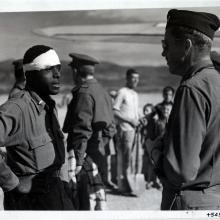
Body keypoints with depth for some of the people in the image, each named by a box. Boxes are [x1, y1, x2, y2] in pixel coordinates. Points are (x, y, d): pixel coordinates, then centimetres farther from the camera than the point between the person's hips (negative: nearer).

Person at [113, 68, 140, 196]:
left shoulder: (135, 95, 21)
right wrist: (130, 120, -13)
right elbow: (115, 111, -11)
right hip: (125, 129, -8)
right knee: (125, 158, -8)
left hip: (134, 129, 8)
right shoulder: (122, 92, -5)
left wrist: (139, 120, 7)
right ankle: (125, 187, -7)